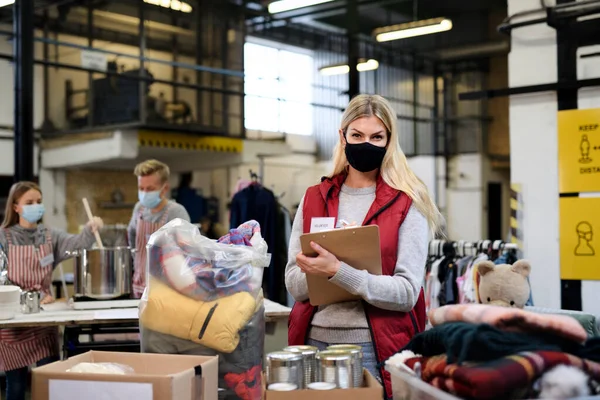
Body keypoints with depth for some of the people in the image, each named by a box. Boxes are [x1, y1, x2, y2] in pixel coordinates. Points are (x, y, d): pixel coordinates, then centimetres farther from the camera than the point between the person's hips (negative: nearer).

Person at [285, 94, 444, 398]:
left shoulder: (406, 204, -4)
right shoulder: (313, 199, 7)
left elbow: (407, 292, -14)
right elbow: (294, 285, 1)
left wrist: (337, 271, -24)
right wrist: (323, 268, -19)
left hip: (377, 348, -3)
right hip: (314, 342, 3)